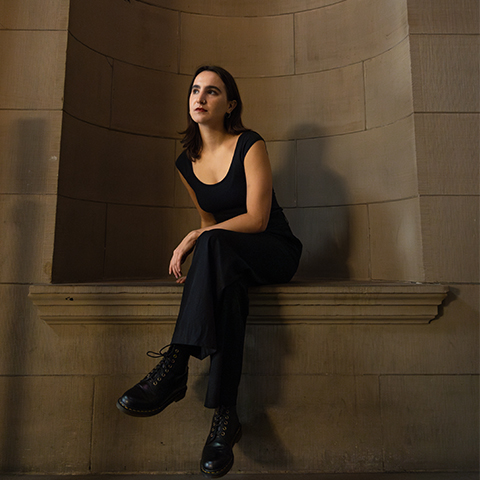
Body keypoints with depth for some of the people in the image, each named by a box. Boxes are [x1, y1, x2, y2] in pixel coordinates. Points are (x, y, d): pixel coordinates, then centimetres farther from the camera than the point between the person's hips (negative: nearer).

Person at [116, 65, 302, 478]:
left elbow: (256, 219, -15)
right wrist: (195, 245, -4)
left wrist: (195, 239, -21)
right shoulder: (186, 163, 10)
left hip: (275, 252, -4)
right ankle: (225, 415, -33)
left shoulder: (250, 146, -6)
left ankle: (174, 366, -36)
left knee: (214, 244, -35)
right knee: (227, 283, -34)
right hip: (228, 260, 4)